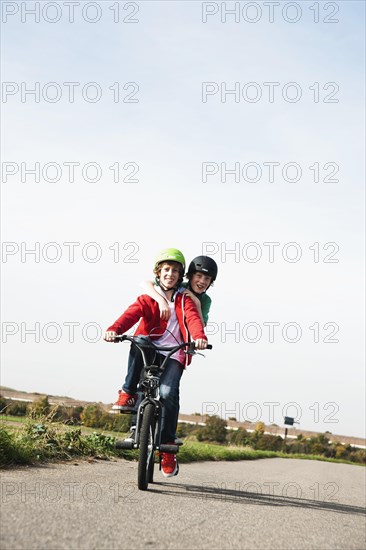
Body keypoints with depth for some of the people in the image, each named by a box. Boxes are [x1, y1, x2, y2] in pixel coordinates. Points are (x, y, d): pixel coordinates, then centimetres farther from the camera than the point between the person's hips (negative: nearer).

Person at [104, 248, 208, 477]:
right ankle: (128, 393, -16)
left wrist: (199, 337, -31)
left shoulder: (184, 300, 12)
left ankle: (168, 447, -8)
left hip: (173, 356, 0)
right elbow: (132, 313, -9)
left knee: (168, 394, -22)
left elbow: (193, 318, -8)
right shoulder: (148, 297, 10)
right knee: (137, 345, -35)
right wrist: (114, 329, -29)